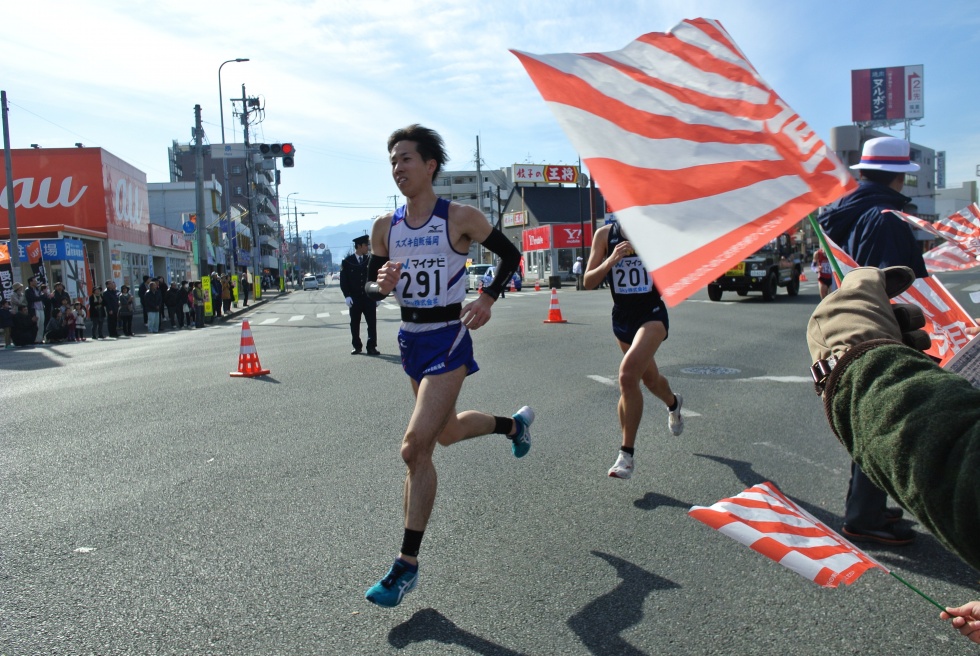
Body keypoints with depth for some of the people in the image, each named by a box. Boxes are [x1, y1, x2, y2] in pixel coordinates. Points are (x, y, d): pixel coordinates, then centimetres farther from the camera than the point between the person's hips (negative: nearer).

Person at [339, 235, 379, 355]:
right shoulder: (347, 261, 0)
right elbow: (343, 281, -2)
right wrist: (347, 296, -11)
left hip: (369, 298, 1)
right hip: (355, 299, -1)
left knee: (372, 323, -3)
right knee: (355, 324, 6)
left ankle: (371, 347, 1)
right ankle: (357, 346, 18)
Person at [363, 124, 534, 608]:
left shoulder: (459, 218, -10)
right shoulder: (385, 227, 4)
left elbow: (510, 255, 2)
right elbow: (369, 289, 9)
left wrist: (488, 298, -12)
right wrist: (381, 285, -14)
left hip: (447, 340, -7)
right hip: (410, 339, 7)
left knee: (415, 446, -15)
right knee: (447, 432, 24)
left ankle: (407, 565, -2)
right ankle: (514, 424, 54)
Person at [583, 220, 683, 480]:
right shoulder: (604, 235, -2)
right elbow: (588, 282, -6)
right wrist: (611, 259, -22)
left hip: (652, 314, -4)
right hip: (622, 316, 4)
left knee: (628, 375, -25)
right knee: (650, 378, 22)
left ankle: (627, 453, -13)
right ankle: (673, 403, 60)